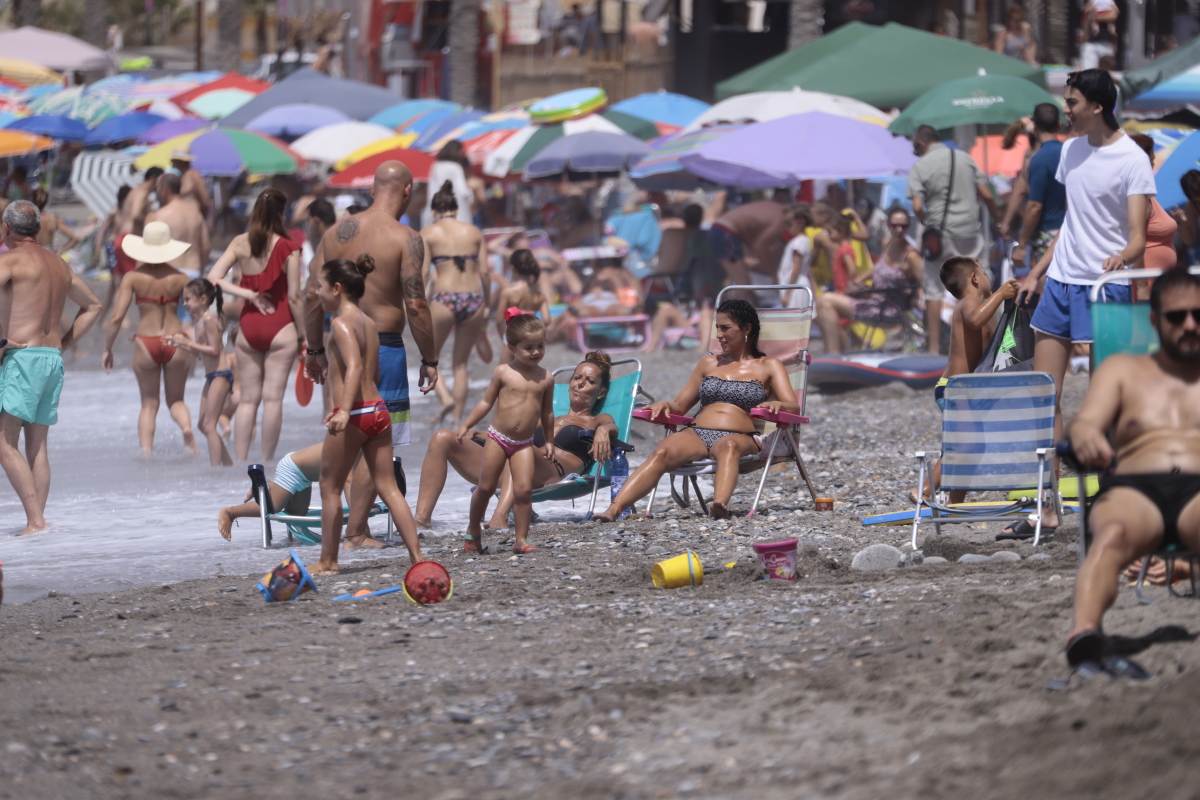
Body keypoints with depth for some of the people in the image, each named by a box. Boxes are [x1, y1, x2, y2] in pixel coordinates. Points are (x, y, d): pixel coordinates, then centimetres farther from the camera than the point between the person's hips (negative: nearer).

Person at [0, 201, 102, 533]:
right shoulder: (59, 265, 18)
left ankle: (35, 519, -17)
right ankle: (36, 522, 5)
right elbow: (92, 305, 31)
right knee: (38, 446, 10)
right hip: (53, 358, 8)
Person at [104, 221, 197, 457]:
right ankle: (186, 427, -14)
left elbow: (116, 317, -8)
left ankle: (146, 450, 0)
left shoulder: (133, 277, -4)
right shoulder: (180, 278, -1)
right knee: (176, 400, 17)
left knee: (149, 403, 15)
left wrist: (107, 349, 4)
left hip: (146, 344, -1)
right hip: (176, 343, 1)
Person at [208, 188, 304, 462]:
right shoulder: (288, 248, -9)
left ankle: (240, 463, 7)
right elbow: (293, 296, -7)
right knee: (273, 397, -1)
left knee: (247, 399, 9)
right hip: (280, 327, -3)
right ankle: (267, 464, -1)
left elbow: (213, 278, -5)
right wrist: (303, 334, 3)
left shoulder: (240, 244, 0)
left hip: (249, 327, 3)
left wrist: (249, 294, -2)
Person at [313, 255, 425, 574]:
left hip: (354, 415, -7)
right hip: (378, 409, 7)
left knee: (330, 488, 6)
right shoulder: (369, 323, 14)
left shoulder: (341, 323, -11)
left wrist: (345, 411, -36)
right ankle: (416, 555, 0)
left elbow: (354, 367, -25)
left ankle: (328, 562, 11)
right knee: (388, 487, 8)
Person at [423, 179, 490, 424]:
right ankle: (458, 417, 15)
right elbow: (484, 271, 5)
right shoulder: (474, 232, 9)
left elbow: (423, 273, -6)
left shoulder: (428, 234, 1)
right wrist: (485, 307, 13)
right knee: (461, 363, 17)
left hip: (445, 299, -3)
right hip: (473, 298, 3)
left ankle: (445, 397, -11)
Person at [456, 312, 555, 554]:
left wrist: (549, 441, 16)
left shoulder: (545, 378, 3)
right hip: (497, 437, -1)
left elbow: (547, 413, 14)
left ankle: (521, 539, -4)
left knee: (524, 490, -10)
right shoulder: (503, 372, -3)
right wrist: (466, 425, -1)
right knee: (485, 487, 4)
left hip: (524, 443, 1)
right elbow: (486, 402, 4)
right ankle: (473, 530, 23)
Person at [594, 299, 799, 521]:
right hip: (697, 434, 3)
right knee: (662, 452, -31)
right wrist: (666, 405, 2)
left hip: (739, 437, -3)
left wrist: (777, 404, -21)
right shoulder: (709, 364, 28)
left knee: (727, 446, -42)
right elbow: (680, 405, 27)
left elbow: (792, 406, 3)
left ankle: (720, 504, -70)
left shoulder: (768, 366, 16)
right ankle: (613, 509, -50)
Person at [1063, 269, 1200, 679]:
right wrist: (1086, 437, -16)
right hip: (1133, 489, 1)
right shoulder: (1122, 370, 29)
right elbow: (1085, 421, 11)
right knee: (1111, 534, -38)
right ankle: (1084, 637, -63)